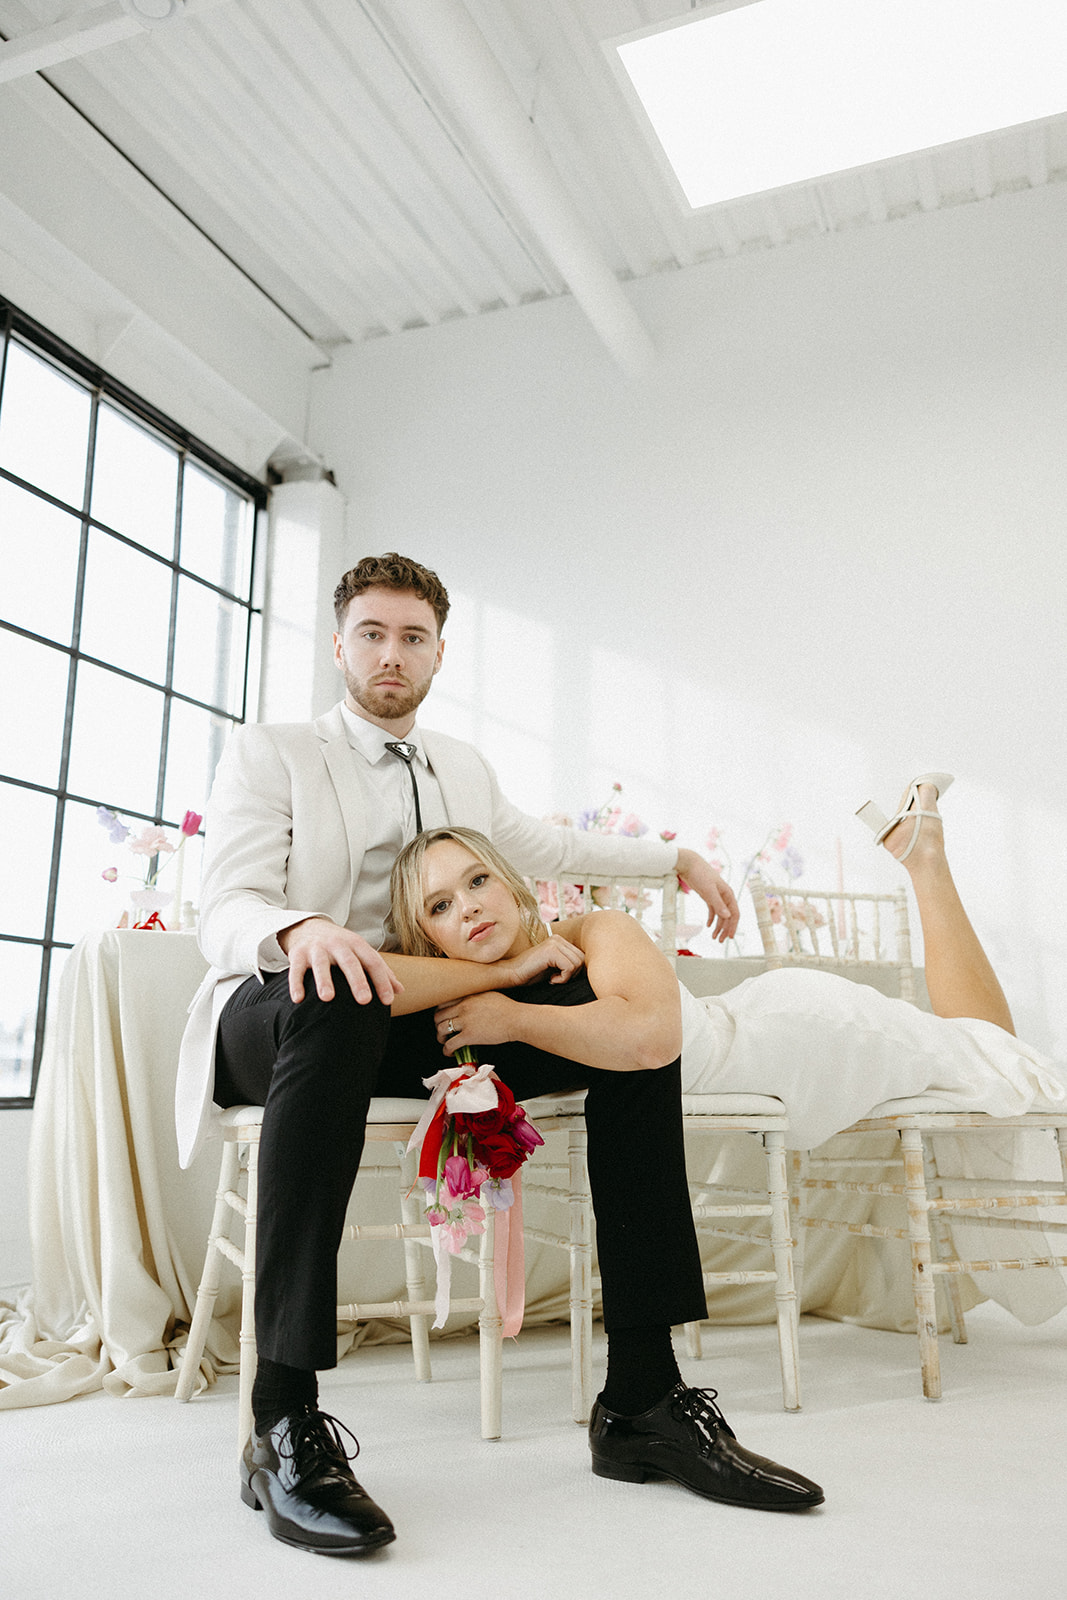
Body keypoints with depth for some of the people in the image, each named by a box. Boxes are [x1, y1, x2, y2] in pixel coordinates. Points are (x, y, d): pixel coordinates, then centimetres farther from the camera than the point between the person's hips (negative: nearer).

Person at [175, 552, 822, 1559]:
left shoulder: (464, 770, 20)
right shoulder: (267, 754, 3)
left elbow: (550, 848, 36)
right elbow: (225, 911, -10)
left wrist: (680, 858, 29)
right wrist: (302, 929, -34)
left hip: (420, 1019, 6)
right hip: (276, 1011, -5)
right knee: (337, 1003, -42)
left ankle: (644, 1395, -13)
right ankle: (284, 1422, -35)